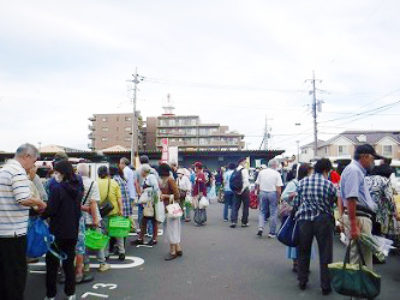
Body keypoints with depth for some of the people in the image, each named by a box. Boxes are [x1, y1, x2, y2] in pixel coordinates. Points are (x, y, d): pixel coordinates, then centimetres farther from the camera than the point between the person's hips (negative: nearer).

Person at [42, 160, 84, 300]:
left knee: (52, 263, 9)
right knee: (69, 262, 15)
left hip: (57, 231, -5)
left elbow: (50, 210, -18)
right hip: (73, 231, 6)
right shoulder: (78, 187, 2)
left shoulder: (57, 187, -17)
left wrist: (40, 215, -2)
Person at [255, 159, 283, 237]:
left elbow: (257, 185, 7)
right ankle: (272, 232, 11)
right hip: (273, 193, -3)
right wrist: (278, 197, 0)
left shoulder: (261, 172, 4)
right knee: (273, 213, 7)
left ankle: (260, 227, -2)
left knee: (262, 211, 16)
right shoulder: (276, 174, -6)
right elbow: (278, 188, -11)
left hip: (262, 192, 3)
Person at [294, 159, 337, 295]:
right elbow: (333, 203, -1)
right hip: (323, 221, -3)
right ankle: (326, 286, 14)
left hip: (304, 219, 3)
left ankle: (302, 282, 26)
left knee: (303, 252, 16)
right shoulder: (329, 185, -6)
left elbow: (296, 203, 5)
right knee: (325, 254, 8)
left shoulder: (302, 182, 2)